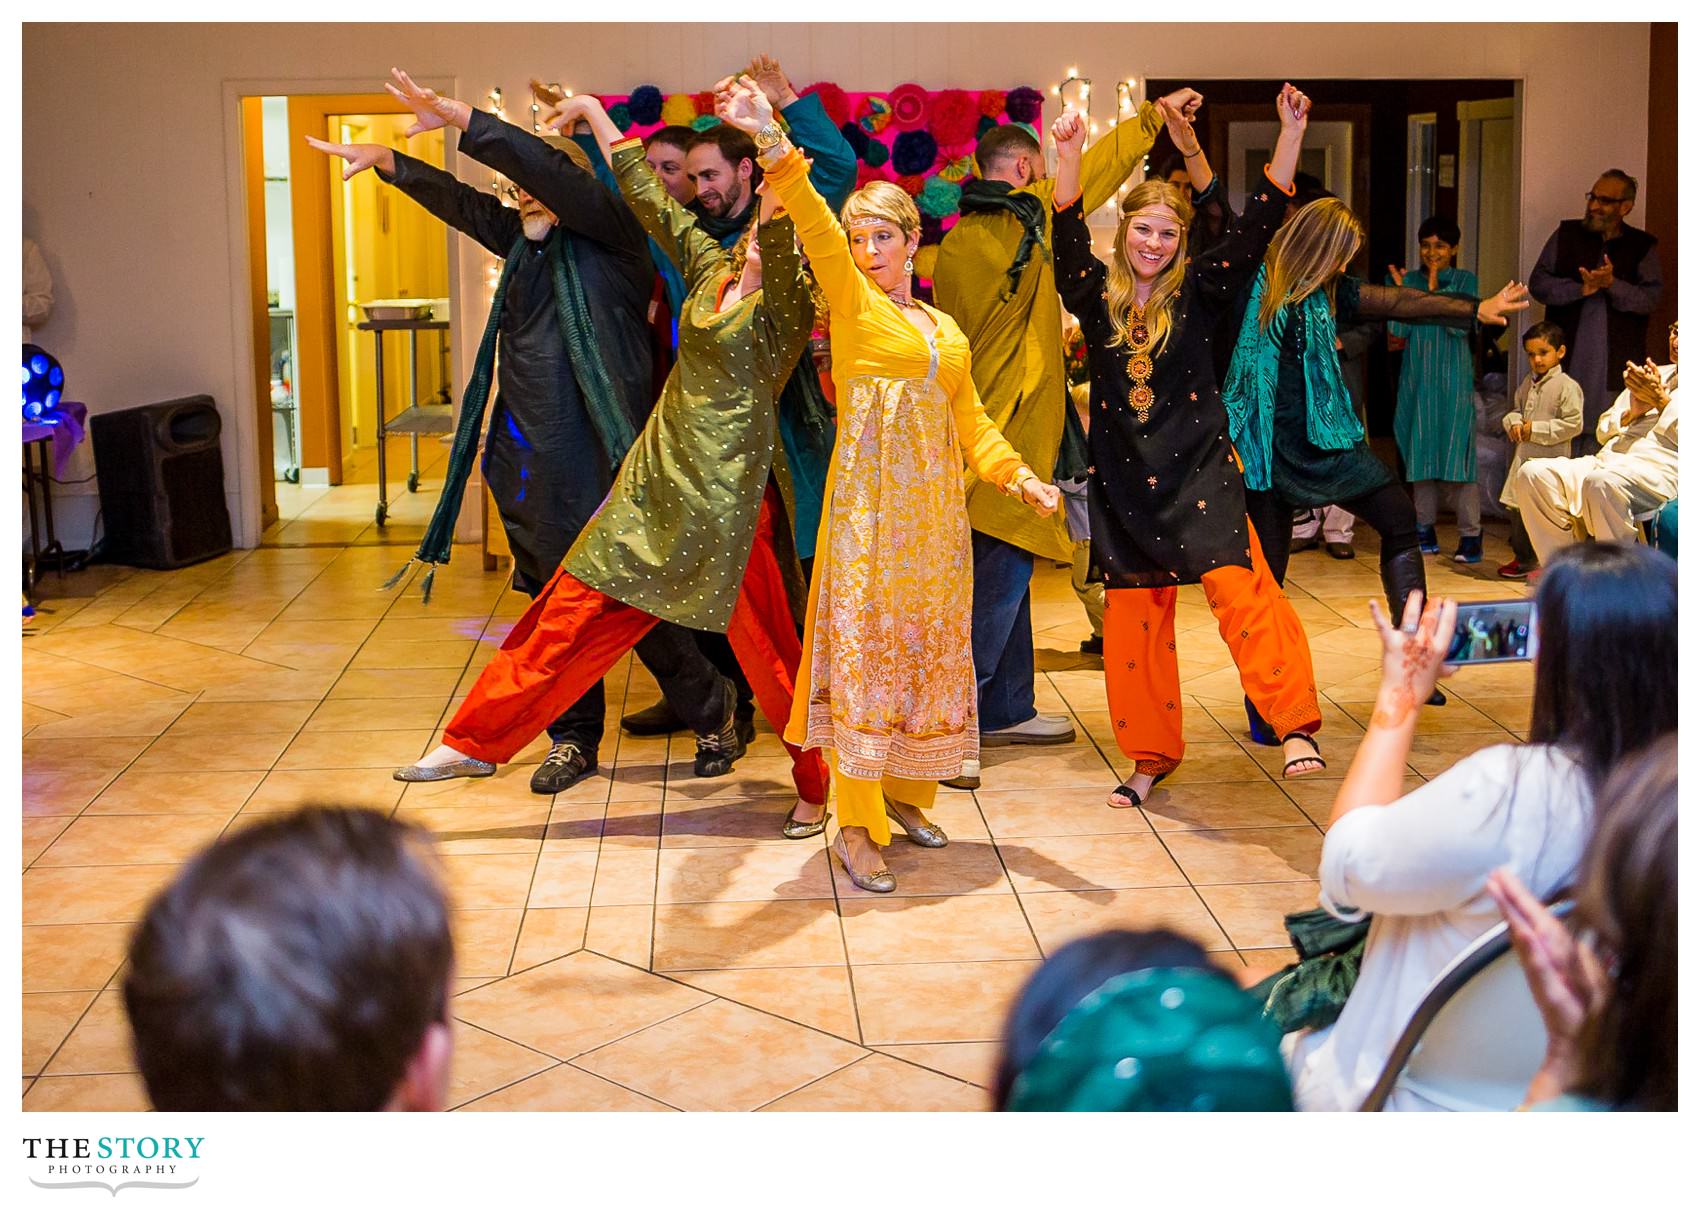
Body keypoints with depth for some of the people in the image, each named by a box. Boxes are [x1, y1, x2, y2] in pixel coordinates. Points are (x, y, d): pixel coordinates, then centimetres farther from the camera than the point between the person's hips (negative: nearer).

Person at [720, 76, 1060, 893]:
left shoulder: (947, 332, 17)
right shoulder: (852, 301, 2)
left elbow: (970, 421, 17)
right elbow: (815, 224, -14)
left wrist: (1017, 475, 0)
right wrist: (774, 143, -29)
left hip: (934, 512, 6)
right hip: (868, 506, -6)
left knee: (925, 648, 11)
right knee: (860, 650, -6)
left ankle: (902, 791, 27)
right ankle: (854, 826, -2)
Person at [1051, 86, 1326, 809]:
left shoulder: (1195, 291, 3)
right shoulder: (1097, 295, 5)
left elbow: (1257, 224, -5)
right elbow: (1068, 236, -10)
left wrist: (1291, 133, -13)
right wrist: (1070, 154, -24)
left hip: (1198, 469, -2)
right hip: (1124, 478, 2)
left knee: (1240, 587, -20)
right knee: (1133, 618, 6)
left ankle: (1295, 725, -19)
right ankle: (1151, 756, 18)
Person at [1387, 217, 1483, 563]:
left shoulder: (1464, 280, 2)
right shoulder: (1408, 280, 7)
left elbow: (1461, 324, -12)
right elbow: (1397, 331, 0)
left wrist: (1435, 289, -10)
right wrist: (1400, 291, -9)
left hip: (1454, 381, -3)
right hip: (1417, 379, 3)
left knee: (1458, 452, -6)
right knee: (1420, 453, 7)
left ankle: (1470, 535, -4)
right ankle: (1425, 531, 15)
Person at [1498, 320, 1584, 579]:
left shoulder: (1567, 386, -11)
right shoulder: (1528, 382, 12)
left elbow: (1573, 424, -15)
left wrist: (1536, 429, -16)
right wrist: (1513, 423, 1)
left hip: (1551, 460, -8)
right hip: (1524, 455, 8)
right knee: (1518, 509, 14)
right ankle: (1523, 559, 27)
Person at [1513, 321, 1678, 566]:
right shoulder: (1655, 375, 30)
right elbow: (1603, 431, 26)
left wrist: (1660, 400, -3)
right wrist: (1632, 413, 6)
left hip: (1659, 469, -7)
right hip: (1608, 461, 7)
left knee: (1600, 484, -40)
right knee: (1531, 473, -16)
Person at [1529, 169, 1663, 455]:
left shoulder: (1643, 246, 8)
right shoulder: (1567, 234, 10)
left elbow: (1651, 298, -2)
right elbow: (1538, 283, 2)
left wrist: (1612, 284, -18)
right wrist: (1581, 289, -12)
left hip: (1616, 364, -1)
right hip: (1566, 360, 1)